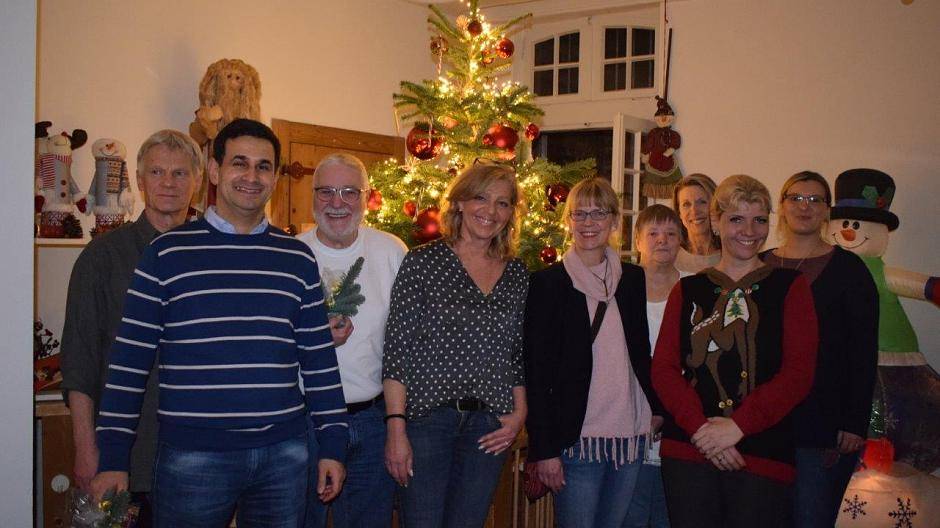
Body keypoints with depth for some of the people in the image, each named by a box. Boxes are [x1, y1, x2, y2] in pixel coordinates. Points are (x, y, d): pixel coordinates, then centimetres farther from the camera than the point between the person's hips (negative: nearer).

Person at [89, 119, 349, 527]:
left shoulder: (297, 257, 7)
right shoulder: (167, 252, 0)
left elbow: (319, 359, 9)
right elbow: (129, 360, -1)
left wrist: (332, 445, 6)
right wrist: (112, 460, -3)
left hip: (284, 453, 3)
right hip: (192, 456, -2)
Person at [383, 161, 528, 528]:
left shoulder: (517, 273, 9)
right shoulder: (423, 262, -4)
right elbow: (396, 349, -8)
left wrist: (519, 413, 5)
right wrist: (396, 427, -12)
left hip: (490, 428, 4)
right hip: (426, 416, -4)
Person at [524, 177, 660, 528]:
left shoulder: (633, 279, 9)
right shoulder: (547, 283, -4)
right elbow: (536, 371, -6)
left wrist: (657, 409, 8)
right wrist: (543, 449, -10)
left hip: (630, 435, 4)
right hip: (576, 439, -4)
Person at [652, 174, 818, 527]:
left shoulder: (790, 287, 5)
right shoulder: (688, 290, 10)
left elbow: (799, 373, -5)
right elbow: (663, 368, 2)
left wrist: (737, 425, -15)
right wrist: (699, 427, -13)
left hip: (763, 457, -1)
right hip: (687, 450, 2)